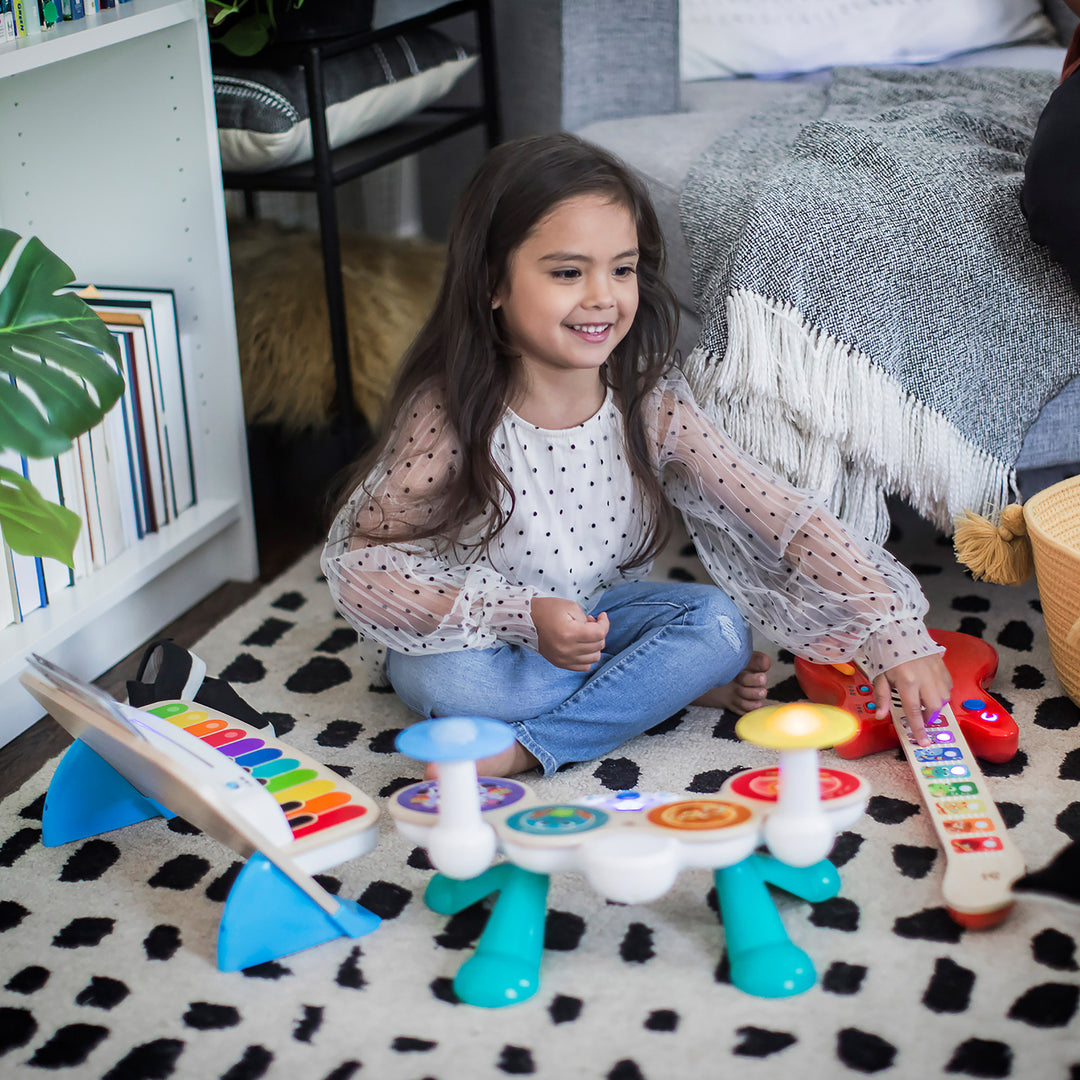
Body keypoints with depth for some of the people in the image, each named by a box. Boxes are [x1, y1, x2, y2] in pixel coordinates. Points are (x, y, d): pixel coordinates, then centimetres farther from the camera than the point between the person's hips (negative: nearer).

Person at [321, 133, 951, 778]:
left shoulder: (652, 406, -17)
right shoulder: (449, 414, -24)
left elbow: (785, 519, -21)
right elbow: (360, 565, -22)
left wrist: (894, 635, -32)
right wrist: (523, 615, -31)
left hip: (599, 612, 3)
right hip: (479, 635, -3)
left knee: (721, 624, -22)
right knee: (446, 681, -34)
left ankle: (527, 749, -20)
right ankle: (678, 683, -16)